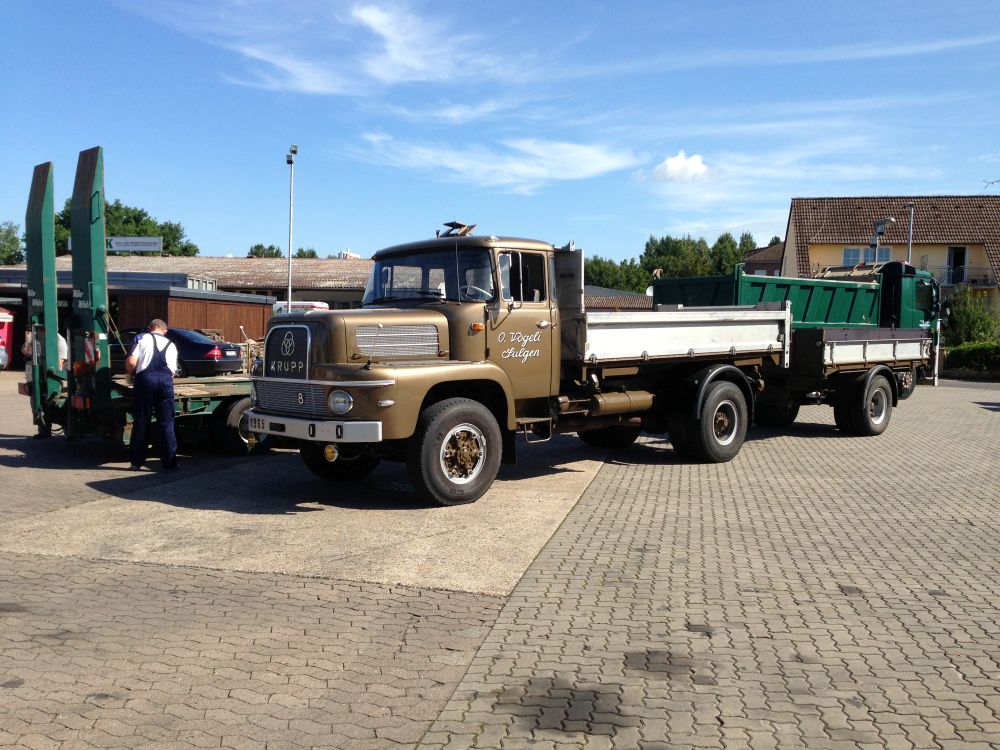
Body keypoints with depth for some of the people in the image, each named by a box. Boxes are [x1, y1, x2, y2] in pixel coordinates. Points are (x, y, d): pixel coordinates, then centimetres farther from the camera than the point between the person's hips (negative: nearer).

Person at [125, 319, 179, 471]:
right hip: (166, 379, 2)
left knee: (141, 421, 7)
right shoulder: (171, 345, 22)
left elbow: (131, 362, 0)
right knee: (167, 422, 6)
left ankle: (136, 462, 15)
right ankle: (169, 463, 7)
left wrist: (132, 374, 20)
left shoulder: (143, 339, 12)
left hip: (145, 378, -1)